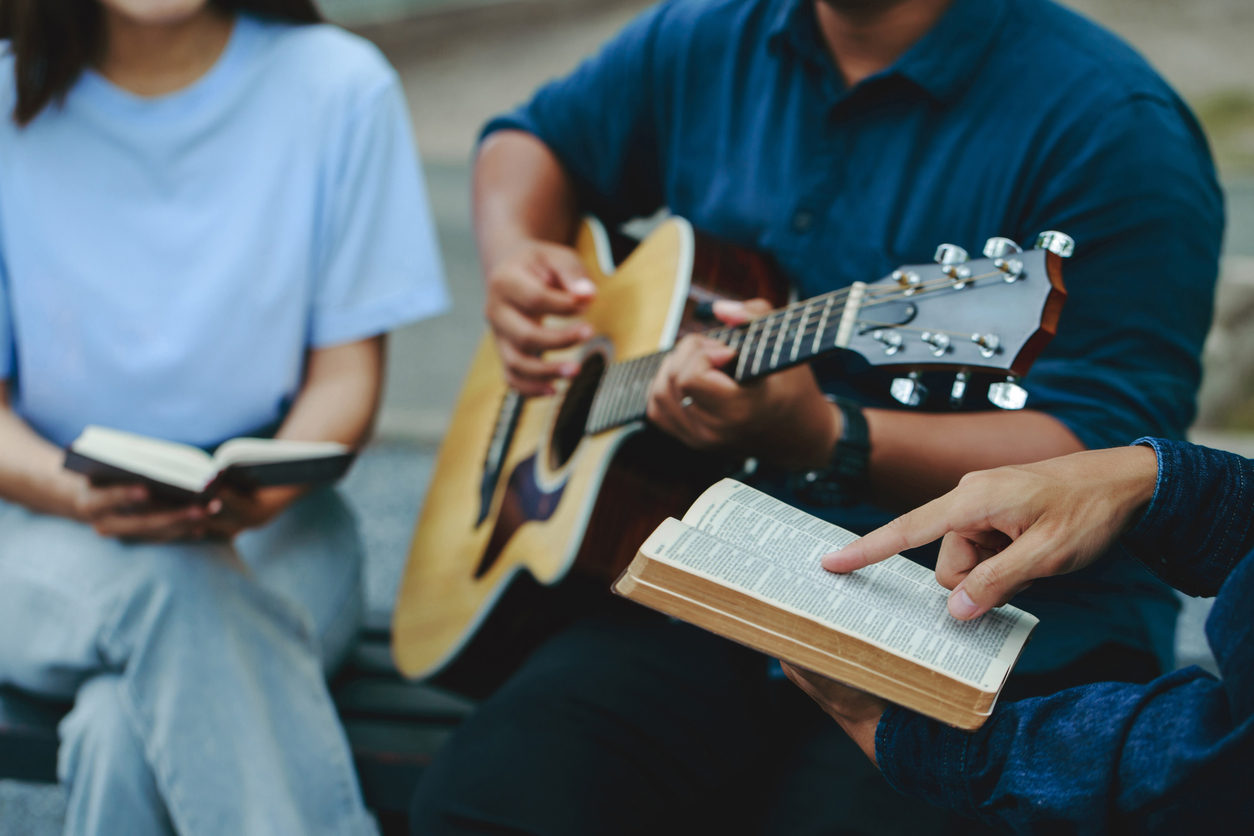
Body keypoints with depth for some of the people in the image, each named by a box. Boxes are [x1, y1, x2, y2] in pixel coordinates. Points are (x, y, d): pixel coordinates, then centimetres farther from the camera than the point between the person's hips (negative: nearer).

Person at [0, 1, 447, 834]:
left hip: (272, 524, 0)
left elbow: (345, 373, -1)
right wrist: (81, 492, -24)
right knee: (174, 587, -36)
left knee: (129, 733, -33)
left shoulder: (337, 85, -3)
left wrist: (263, 489, -22)